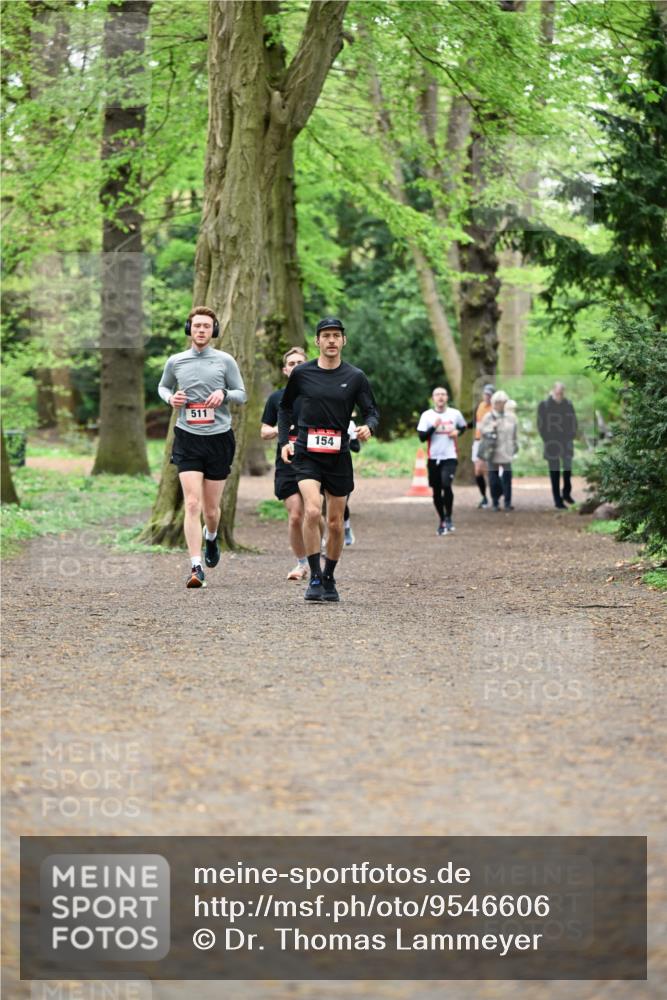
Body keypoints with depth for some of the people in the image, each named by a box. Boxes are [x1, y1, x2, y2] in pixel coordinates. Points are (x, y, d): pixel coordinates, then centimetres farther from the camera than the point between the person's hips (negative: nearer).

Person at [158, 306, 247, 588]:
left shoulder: (225, 361, 3)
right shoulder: (175, 362, 6)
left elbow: (242, 394, 9)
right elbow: (163, 387, 22)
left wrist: (224, 394, -12)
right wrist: (171, 398, 0)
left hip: (219, 438, 0)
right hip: (187, 438, 0)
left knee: (211, 508, 9)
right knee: (192, 504, -14)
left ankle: (211, 537, 44)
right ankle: (196, 568, -16)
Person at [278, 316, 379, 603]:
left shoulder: (355, 377, 2)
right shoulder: (301, 373, 2)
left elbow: (371, 411, 5)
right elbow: (285, 407, 15)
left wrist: (368, 427, -18)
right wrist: (284, 441, 4)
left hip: (339, 457, 2)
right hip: (306, 454, -2)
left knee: (335, 523, 8)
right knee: (312, 511, -22)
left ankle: (329, 579, 26)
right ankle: (314, 578, -14)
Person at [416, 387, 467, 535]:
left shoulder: (455, 413, 3)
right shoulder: (427, 415, -1)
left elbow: (463, 426, 22)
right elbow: (422, 437, -6)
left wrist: (457, 432, 1)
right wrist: (433, 427, -19)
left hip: (450, 457, -1)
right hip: (434, 457, 1)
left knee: (446, 485, -21)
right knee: (436, 491, 7)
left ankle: (448, 518, -5)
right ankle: (441, 520, 24)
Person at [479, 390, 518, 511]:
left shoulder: (511, 417, 7)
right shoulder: (488, 417, 2)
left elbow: (514, 433, 14)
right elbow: (482, 431, -1)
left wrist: (514, 446, 13)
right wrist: (492, 427, -16)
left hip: (506, 452, 1)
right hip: (493, 453, -1)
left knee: (507, 475, -5)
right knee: (494, 476, 2)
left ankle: (507, 502, 0)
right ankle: (495, 502, 10)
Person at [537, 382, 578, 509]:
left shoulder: (568, 404, 5)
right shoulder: (544, 405, -5)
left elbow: (573, 422, 11)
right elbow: (541, 424, -4)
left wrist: (571, 437, 0)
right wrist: (547, 440, -10)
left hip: (566, 442, 3)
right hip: (552, 444, -3)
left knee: (568, 468, 9)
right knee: (554, 472, 0)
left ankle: (566, 493, 28)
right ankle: (557, 500, 3)